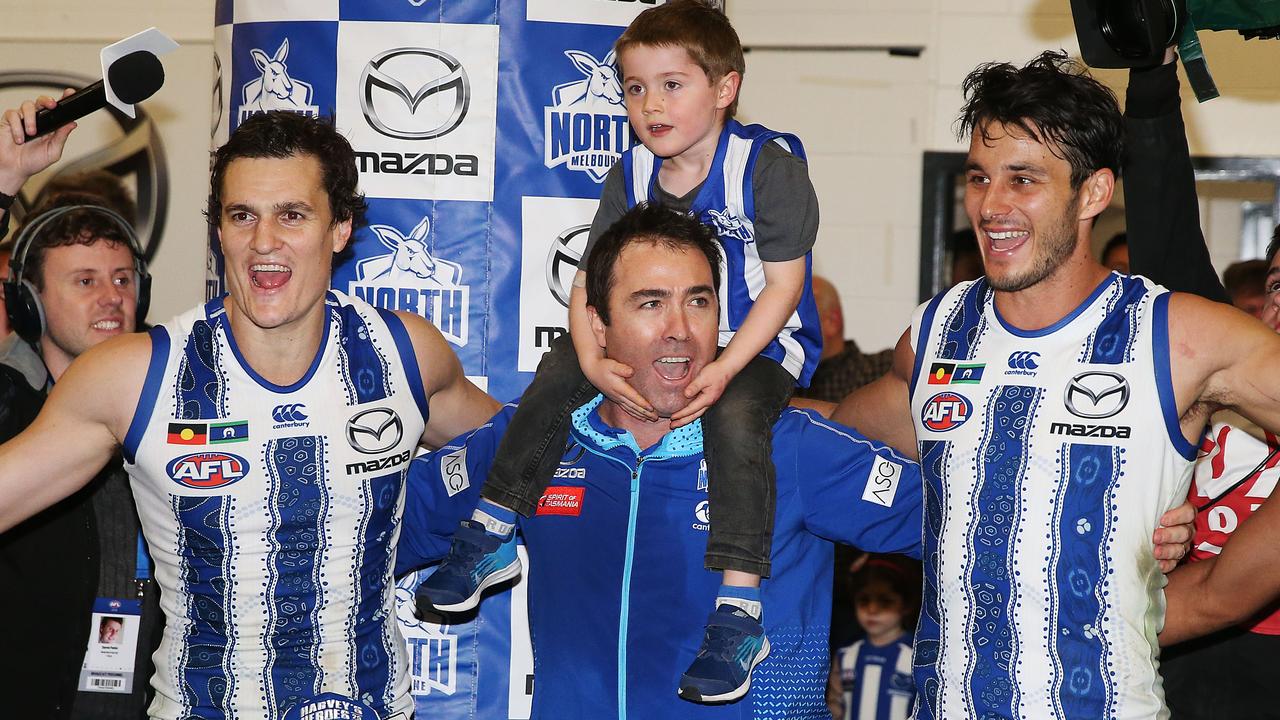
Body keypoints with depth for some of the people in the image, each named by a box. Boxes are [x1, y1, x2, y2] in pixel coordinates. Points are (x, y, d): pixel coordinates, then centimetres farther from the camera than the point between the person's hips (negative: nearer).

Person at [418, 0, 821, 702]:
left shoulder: (770, 166, -19)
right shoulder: (633, 173, -2)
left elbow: (783, 285, -18)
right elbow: (591, 277, -2)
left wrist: (722, 369, -28)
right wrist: (592, 360, -22)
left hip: (760, 341, -6)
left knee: (735, 417, -34)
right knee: (558, 369, -7)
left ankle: (738, 607, -30)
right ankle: (492, 538, 5)